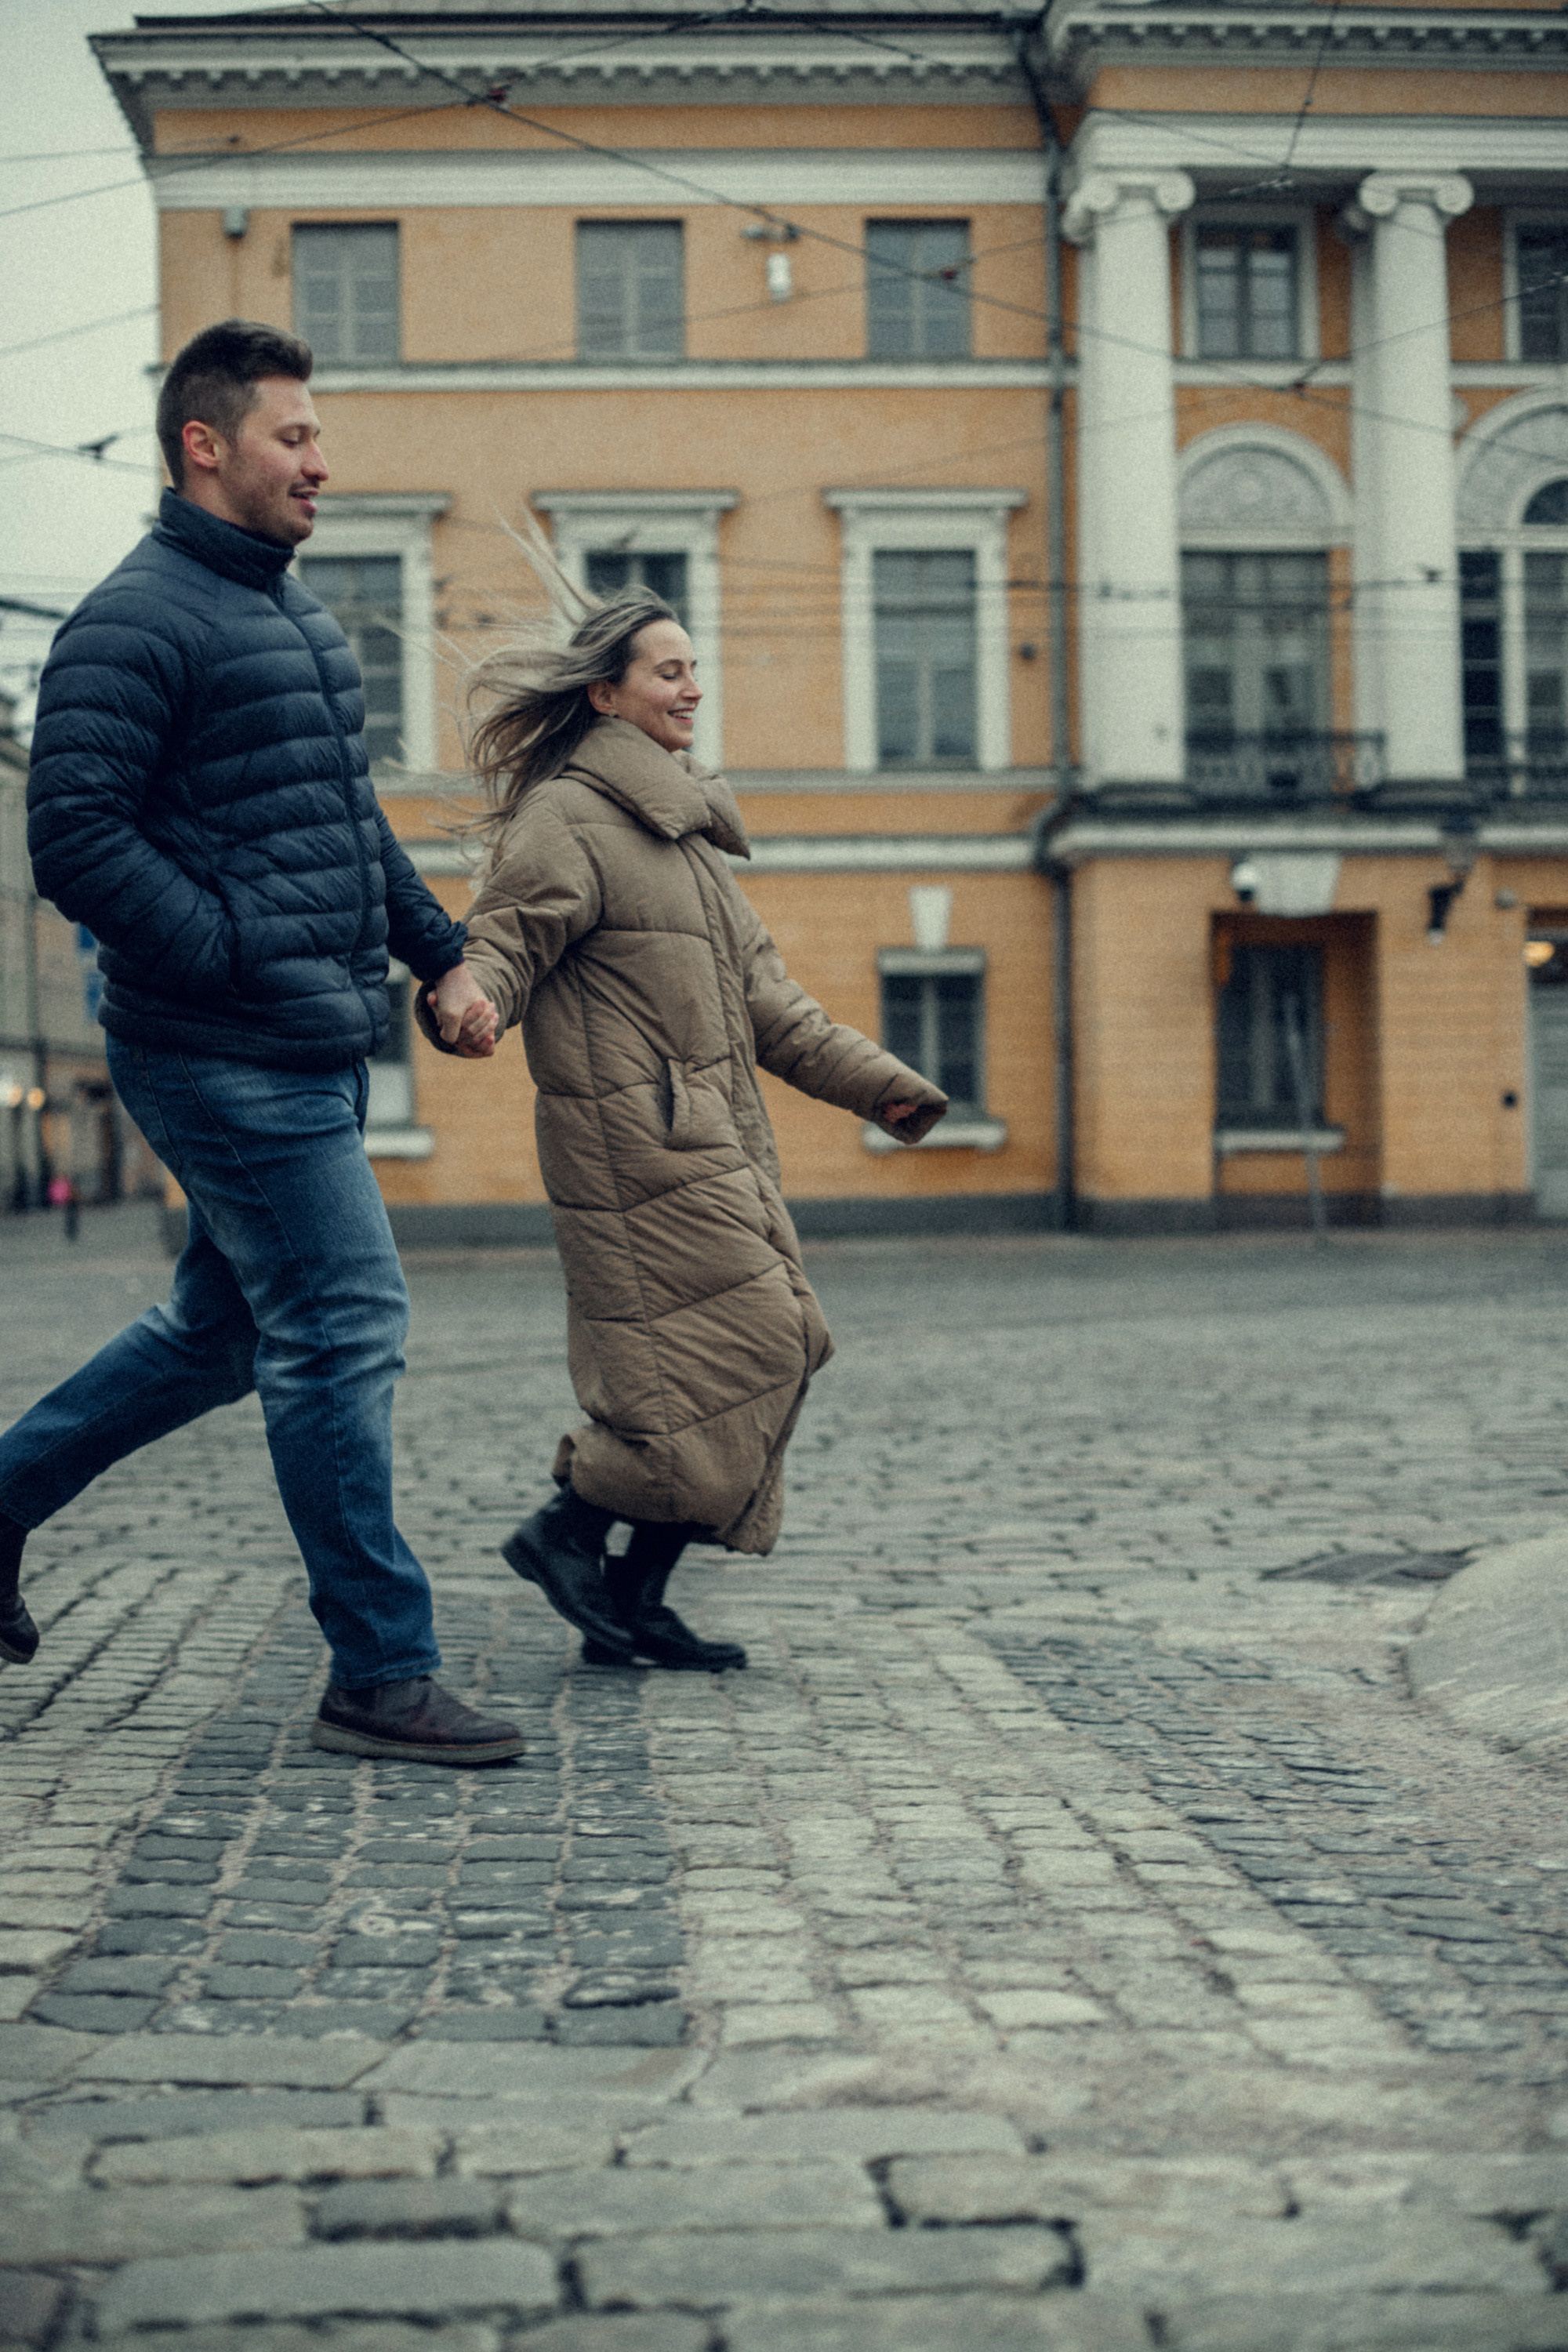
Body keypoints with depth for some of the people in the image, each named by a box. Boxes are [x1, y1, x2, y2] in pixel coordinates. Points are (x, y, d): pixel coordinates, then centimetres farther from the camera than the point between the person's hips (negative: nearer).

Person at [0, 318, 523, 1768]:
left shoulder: (297, 618, 19)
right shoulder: (136, 624, -11)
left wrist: (441, 950, 18)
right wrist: (240, 963, -19)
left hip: (316, 1052, 10)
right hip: (229, 1057, -10)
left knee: (220, 1332, 17)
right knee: (347, 1332, -7)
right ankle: (382, 1677, 2)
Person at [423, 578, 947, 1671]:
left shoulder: (682, 825, 23)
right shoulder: (570, 819, -6)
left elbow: (762, 997, 24)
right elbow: (509, 934, -17)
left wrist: (879, 1082, 20)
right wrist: (467, 997, -41)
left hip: (713, 1142, 10)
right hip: (638, 1139, -10)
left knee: (768, 1355, 6)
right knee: (738, 1347, -13)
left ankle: (635, 1599, 11)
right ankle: (568, 1531, -2)